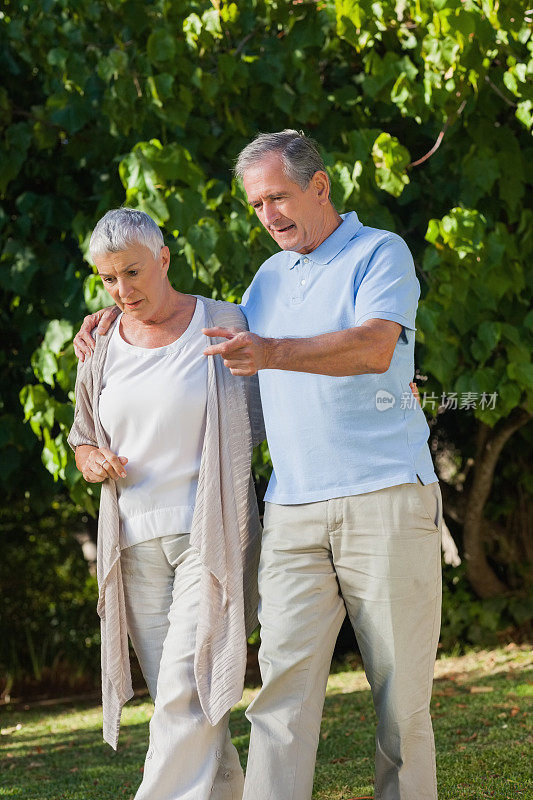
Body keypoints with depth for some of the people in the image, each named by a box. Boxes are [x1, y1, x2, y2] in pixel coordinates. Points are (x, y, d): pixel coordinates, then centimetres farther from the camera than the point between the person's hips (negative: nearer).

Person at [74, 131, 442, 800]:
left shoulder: (381, 253, 2)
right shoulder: (270, 277, 21)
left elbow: (374, 346, -17)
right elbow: (223, 336, 39)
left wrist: (271, 353, -31)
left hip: (384, 497, -5)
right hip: (293, 510, 5)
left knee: (400, 689, -1)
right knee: (284, 679, -9)